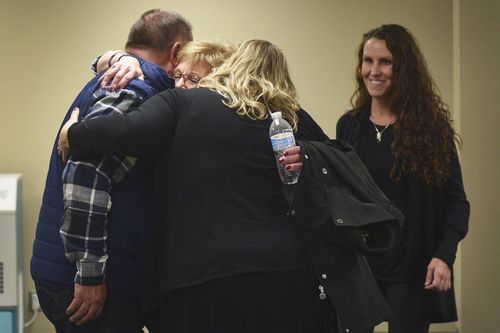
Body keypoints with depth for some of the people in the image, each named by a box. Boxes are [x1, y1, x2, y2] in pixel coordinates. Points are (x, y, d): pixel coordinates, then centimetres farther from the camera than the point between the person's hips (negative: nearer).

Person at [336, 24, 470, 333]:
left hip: (412, 266, -3)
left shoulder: (431, 127, -2)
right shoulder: (349, 126, 7)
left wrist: (444, 255, -16)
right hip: (356, 261, 3)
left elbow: (455, 200, -3)